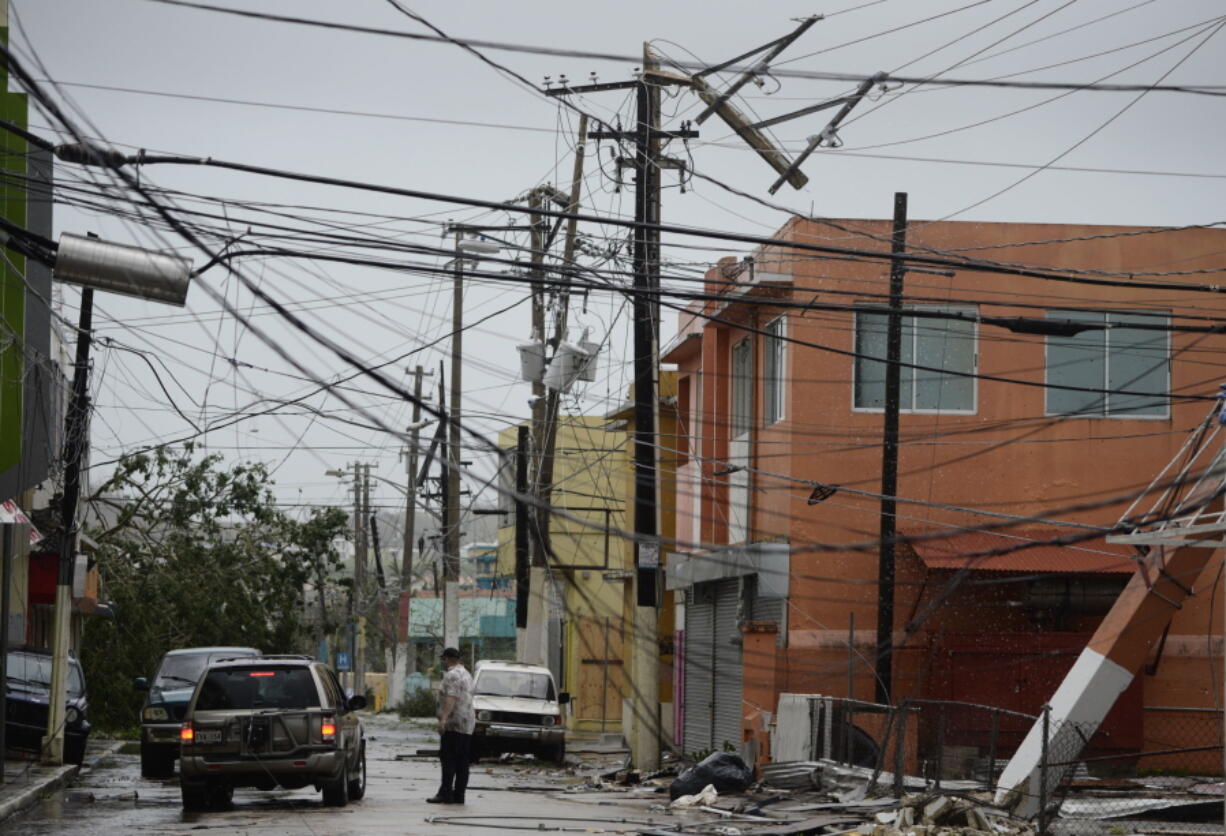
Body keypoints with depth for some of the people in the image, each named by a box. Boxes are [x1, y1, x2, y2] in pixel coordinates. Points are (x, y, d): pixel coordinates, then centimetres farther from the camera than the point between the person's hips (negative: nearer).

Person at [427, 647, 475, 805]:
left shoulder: (452, 675, -10)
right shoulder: (466, 674, 21)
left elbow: (451, 698, -22)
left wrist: (443, 718, -31)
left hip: (453, 724, -9)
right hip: (468, 725, 9)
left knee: (448, 759, -11)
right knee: (462, 761, 6)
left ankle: (446, 793, -17)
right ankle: (459, 794, 5)